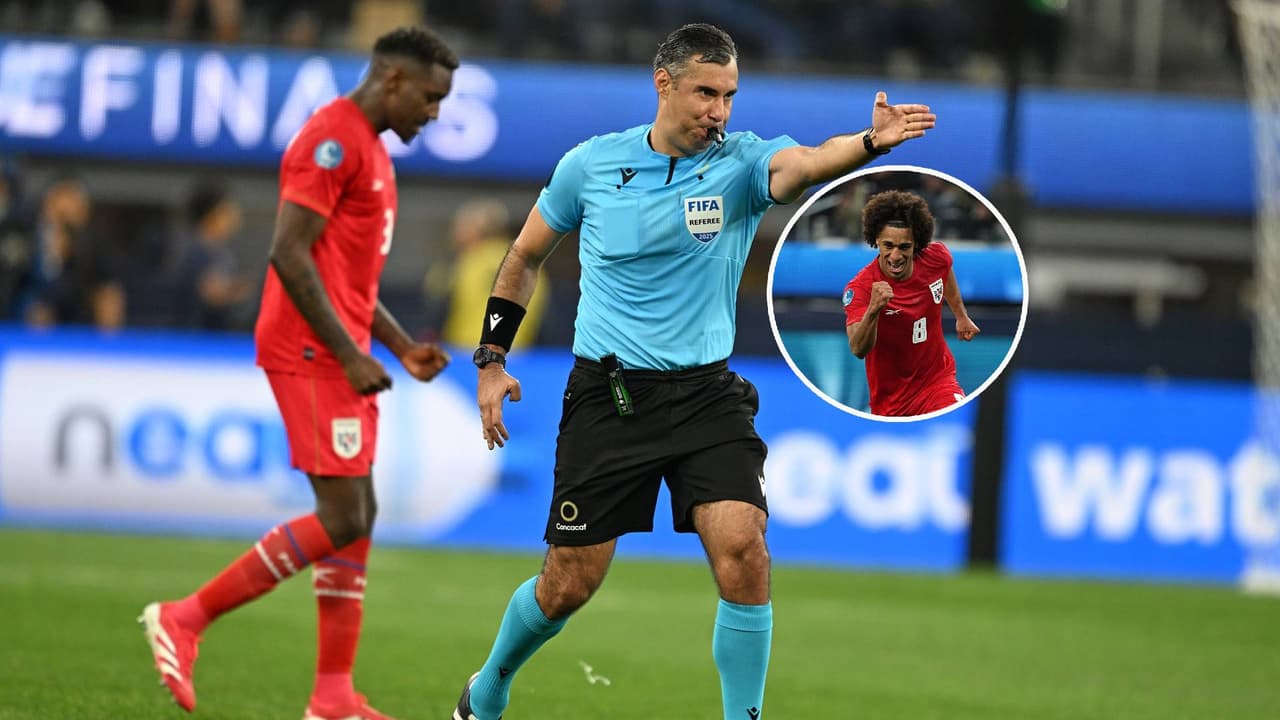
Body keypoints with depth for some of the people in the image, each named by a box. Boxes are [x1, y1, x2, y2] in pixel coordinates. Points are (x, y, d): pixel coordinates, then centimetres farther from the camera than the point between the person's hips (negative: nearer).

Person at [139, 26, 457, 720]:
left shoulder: (368, 148, 20)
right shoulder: (333, 140, -13)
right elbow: (289, 254, -20)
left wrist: (401, 345, 17)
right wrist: (350, 355, -20)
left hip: (340, 352, 11)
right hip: (312, 352, -11)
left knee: (358, 517, 8)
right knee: (342, 520, -12)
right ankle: (186, 618, -6)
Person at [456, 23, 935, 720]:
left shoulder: (743, 161, -5)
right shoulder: (590, 164, -1)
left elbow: (808, 163, -29)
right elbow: (525, 256, 14)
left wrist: (870, 141, -50)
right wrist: (491, 358, 10)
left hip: (706, 393, 0)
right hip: (607, 394, 0)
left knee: (743, 548, -21)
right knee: (568, 585, 3)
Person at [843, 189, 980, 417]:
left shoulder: (936, 257, -10)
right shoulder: (860, 288, -23)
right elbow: (858, 349, -37)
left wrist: (961, 316, 28)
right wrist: (873, 311, -53)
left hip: (937, 380, 1)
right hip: (890, 397, -1)